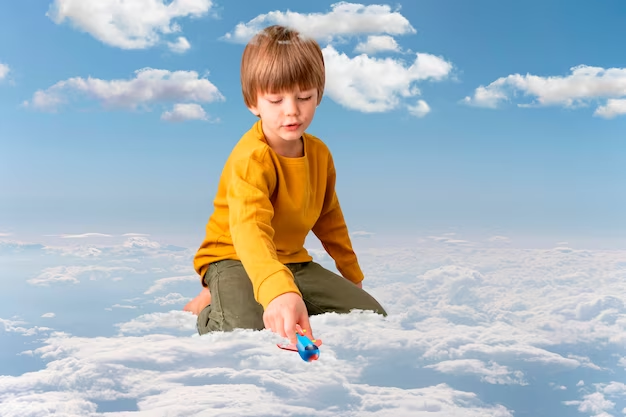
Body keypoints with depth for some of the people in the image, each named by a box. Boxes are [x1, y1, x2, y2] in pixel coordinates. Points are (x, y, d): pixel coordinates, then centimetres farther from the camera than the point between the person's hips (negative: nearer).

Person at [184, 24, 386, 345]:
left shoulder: (320, 153, -1)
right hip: (234, 259, -7)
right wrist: (278, 291, -63)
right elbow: (250, 231, -45)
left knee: (373, 316, -2)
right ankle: (209, 307, 0)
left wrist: (352, 276, 24)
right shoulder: (251, 159, -26)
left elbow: (329, 218, 16)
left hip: (293, 260, 7)